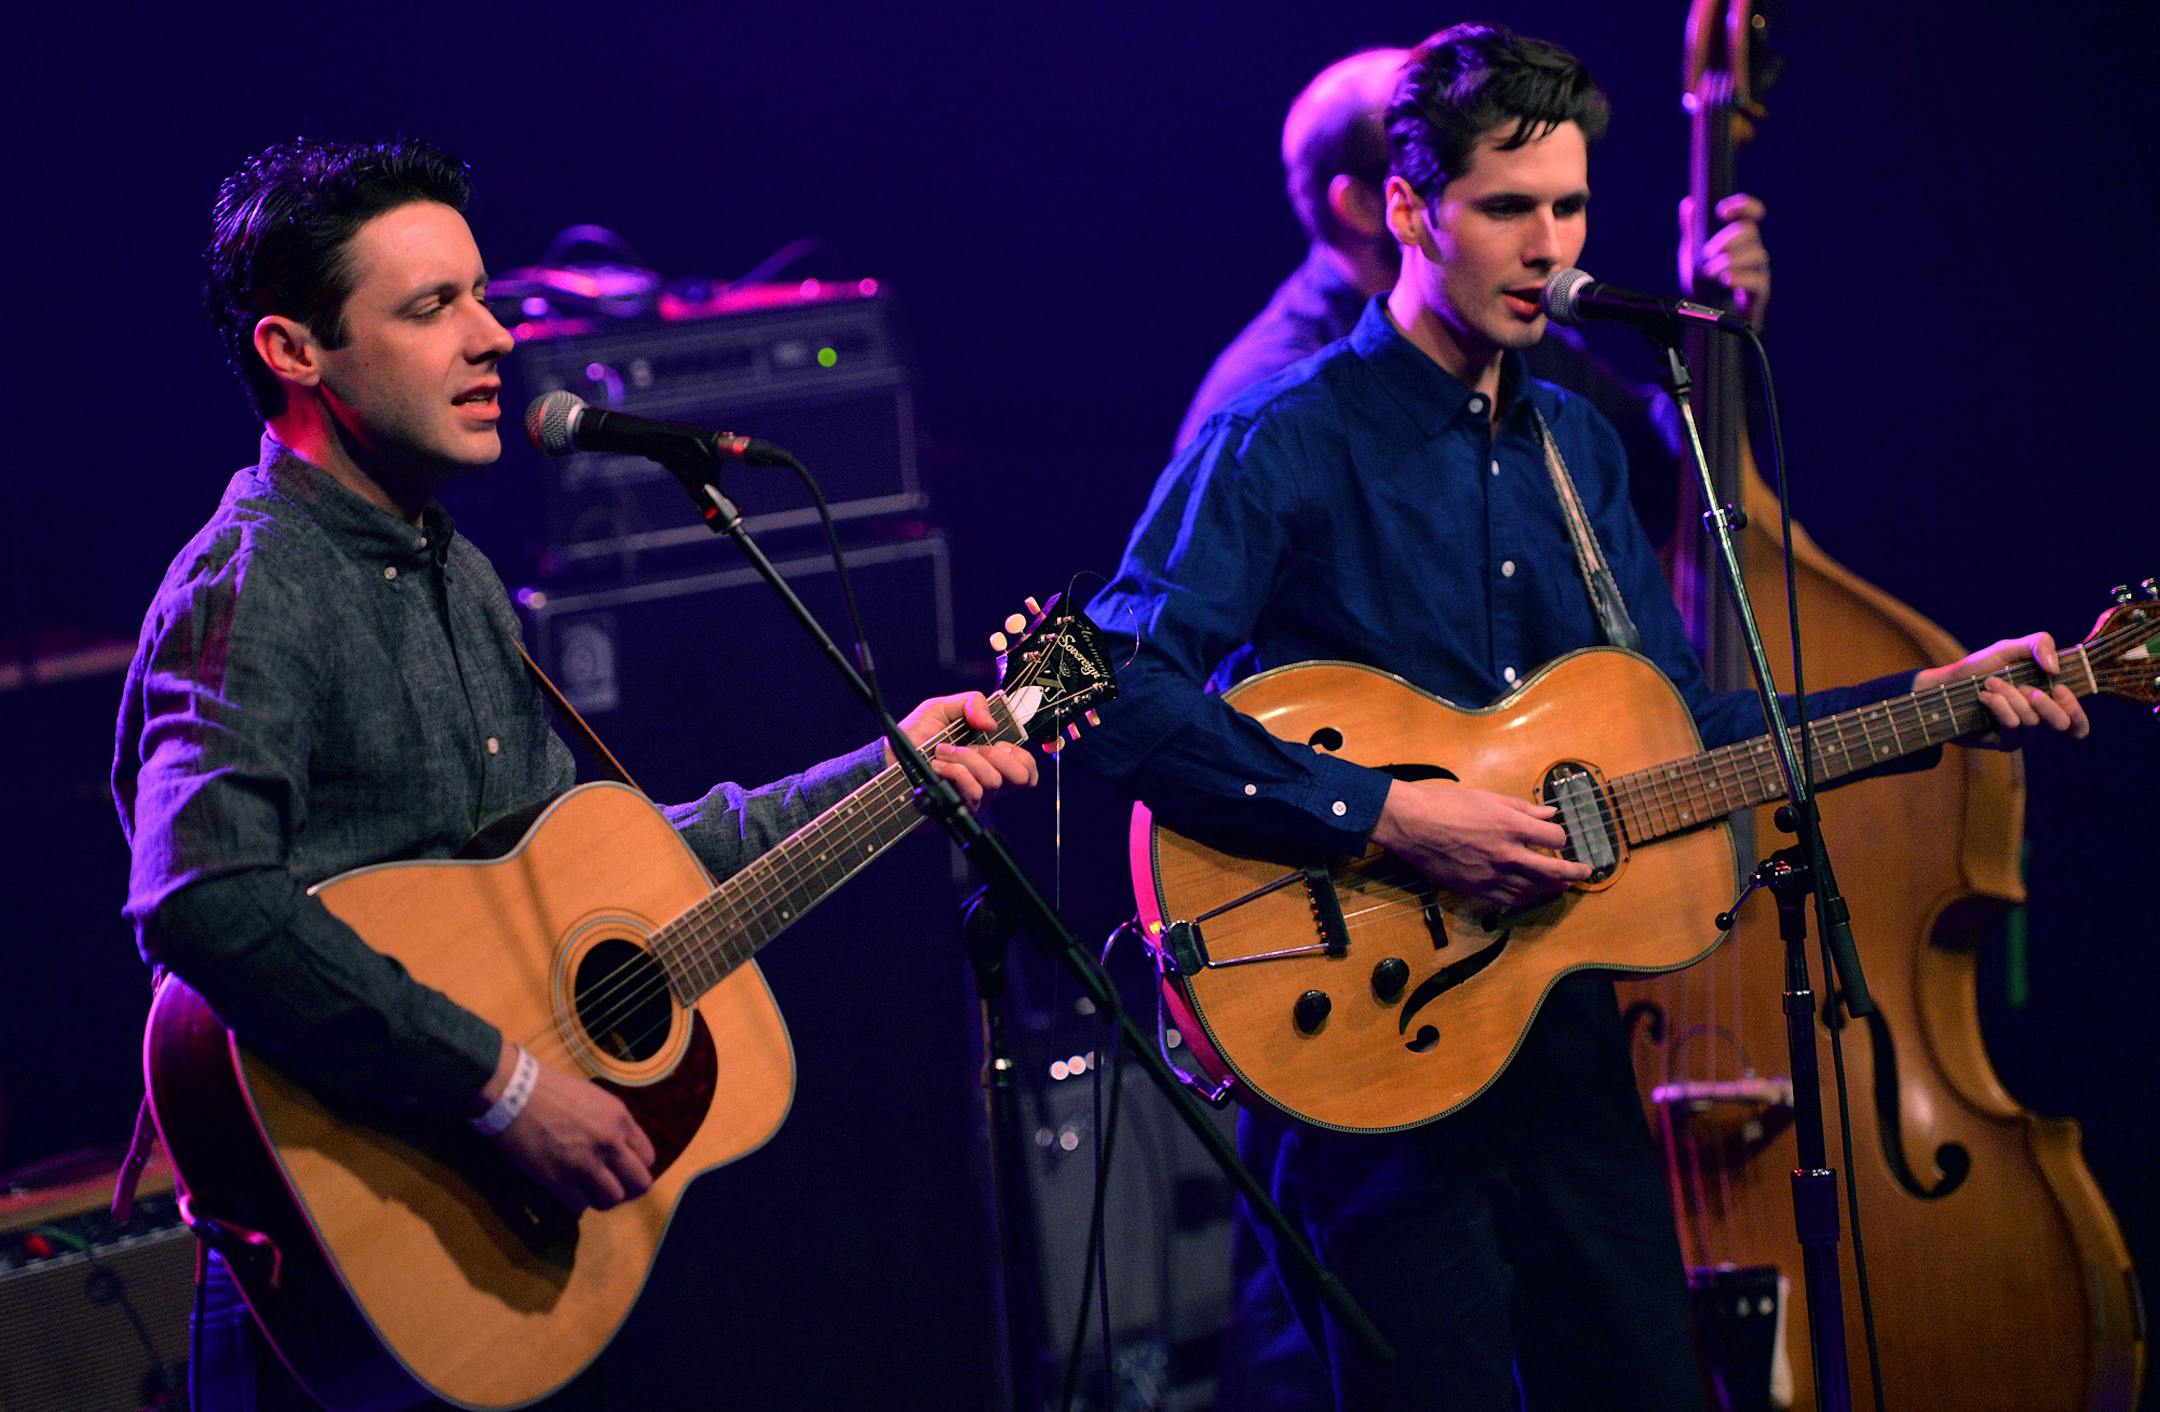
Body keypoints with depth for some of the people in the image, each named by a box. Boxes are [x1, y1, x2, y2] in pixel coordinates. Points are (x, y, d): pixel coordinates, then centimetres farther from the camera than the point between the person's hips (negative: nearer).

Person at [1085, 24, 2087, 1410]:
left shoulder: (1579, 448, 14)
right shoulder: (1287, 443, -11)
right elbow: (1122, 691, -23)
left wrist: (1928, 699, 8)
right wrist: (1386, 818, -26)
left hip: (1565, 1024, 7)